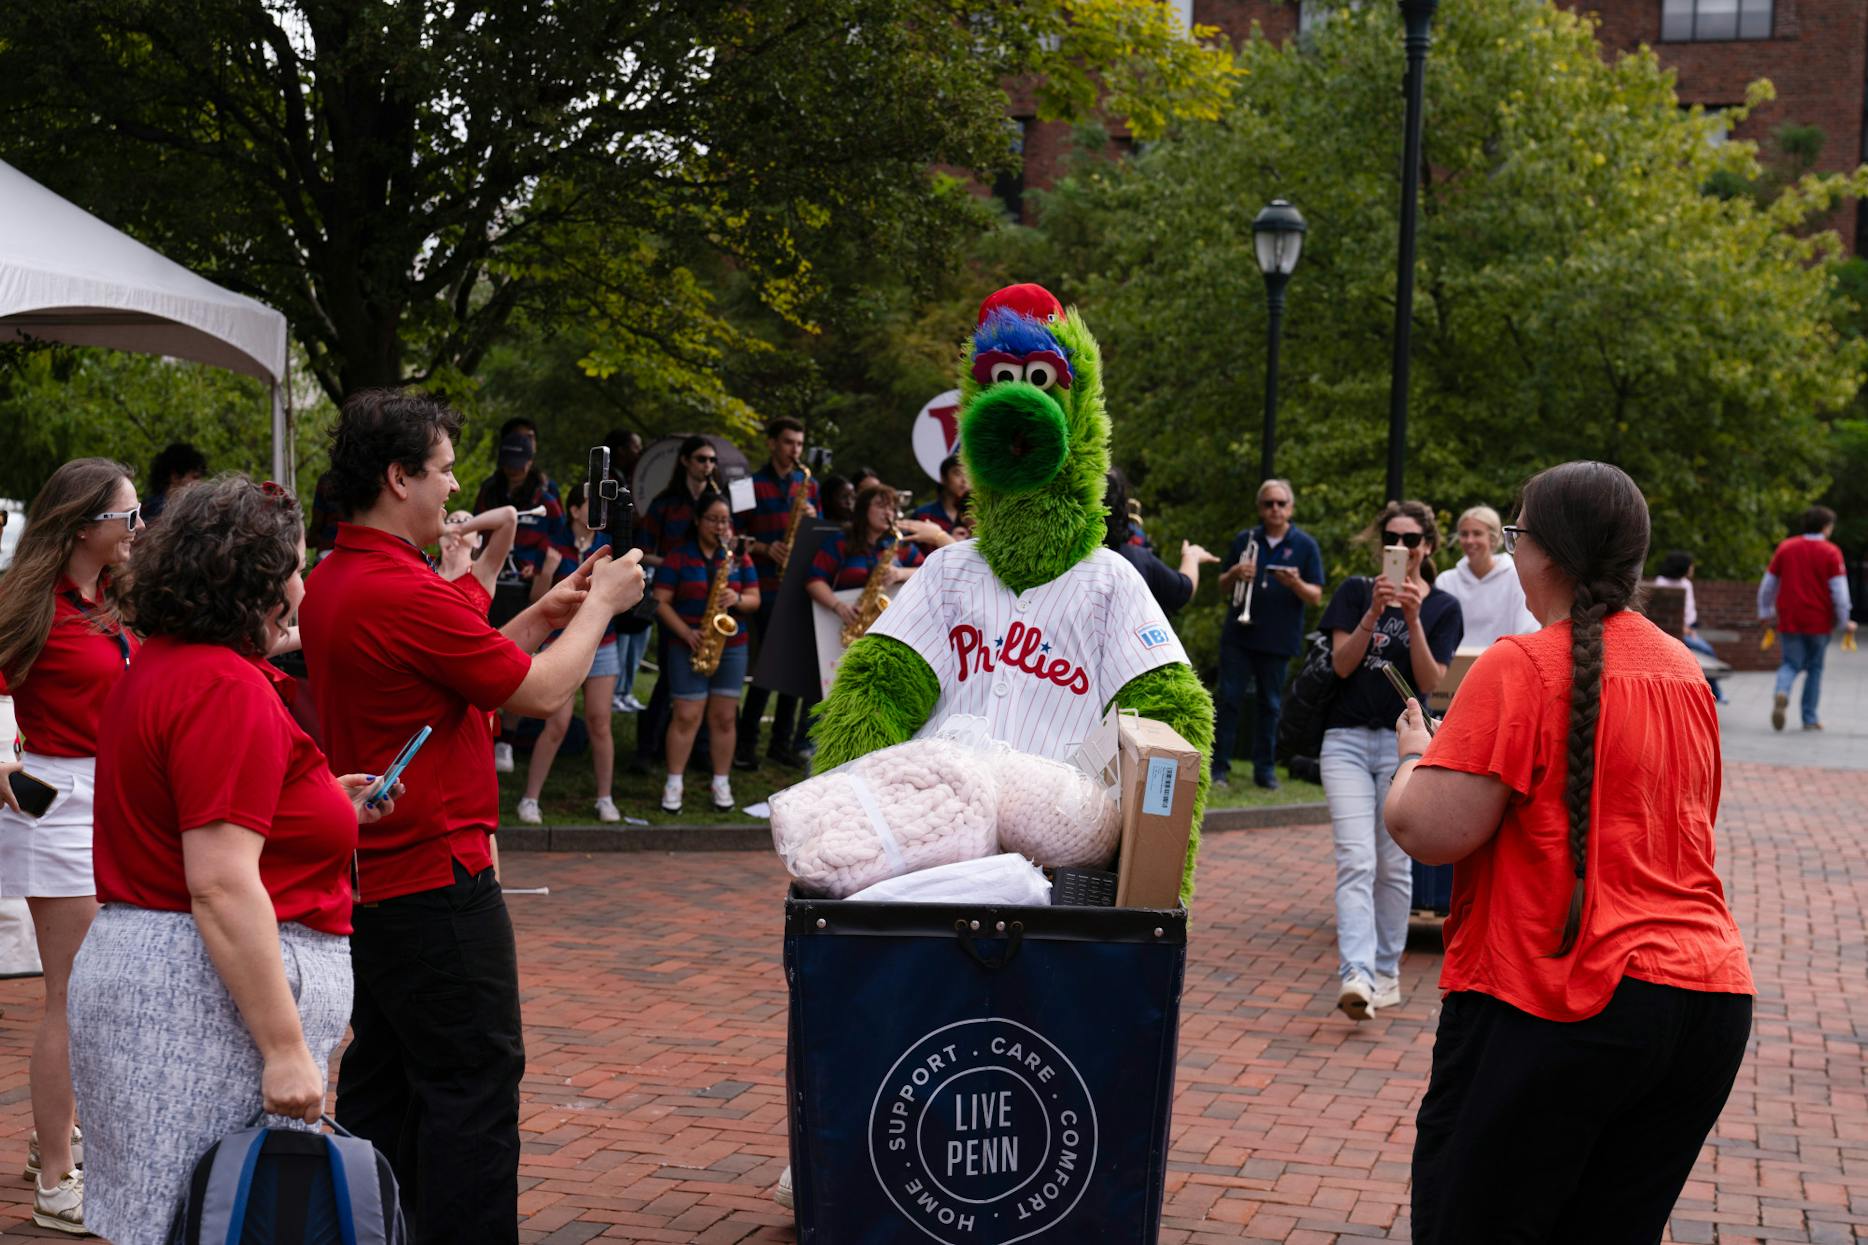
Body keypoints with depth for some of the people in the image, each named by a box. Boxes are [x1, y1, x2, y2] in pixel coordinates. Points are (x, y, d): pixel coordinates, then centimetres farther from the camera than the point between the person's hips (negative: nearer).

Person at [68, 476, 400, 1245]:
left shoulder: (158, 667, 14)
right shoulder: (229, 689, -18)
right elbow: (222, 886, -24)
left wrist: (323, 806, 22)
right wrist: (286, 1049, -23)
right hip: (205, 991, -10)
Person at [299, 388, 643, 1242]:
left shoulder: (327, 584, 9)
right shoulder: (403, 591, -22)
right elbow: (539, 692, -14)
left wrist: (543, 615, 14)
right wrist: (601, 605, 0)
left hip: (368, 876, 10)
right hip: (436, 877, -10)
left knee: (381, 1079, 18)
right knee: (474, 1083, -2)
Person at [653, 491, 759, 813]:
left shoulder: (739, 558, 8)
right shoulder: (678, 558, -2)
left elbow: (754, 600, 7)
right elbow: (661, 602, -5)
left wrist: (737, 599, -15)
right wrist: (686, 632, -17)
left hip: (731, 646, 3)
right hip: (688, 646, -3)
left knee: (724, 717, 3)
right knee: (687, 716, -5)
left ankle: (721, 783, 13)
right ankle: (674, 783, 4)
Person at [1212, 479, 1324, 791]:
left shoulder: (1305, 545, 3)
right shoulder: (1245, 540, 8)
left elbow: (1315, 596, -1)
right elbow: (1222, 588, 12)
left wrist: (1296, 583, -22)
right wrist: (1234, 575, -11)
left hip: (1278, 639, -1)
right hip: (1238, 635, 1)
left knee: (1270, 704, 6)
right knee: (1229, 699, -1)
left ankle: (1265, 768, 14)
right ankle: (1220, 767, 3)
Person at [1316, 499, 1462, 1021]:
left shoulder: (1443, 607, 5)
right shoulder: (1355, 592, 7)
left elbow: (1430, 682, -5)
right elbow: (1342, 664, -3)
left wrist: (1412, 619, -16)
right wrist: (1374, 613, -15)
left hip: (1405, 743, 0)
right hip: (1348, 738, 0)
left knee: (1393, 866, 7)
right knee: (1356, 860, -13)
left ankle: (1387, 971, 20)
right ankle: (1357, 975, -23)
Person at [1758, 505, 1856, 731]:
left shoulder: (1785, 548, 6)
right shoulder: (1830, 553, -5)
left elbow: (1768, 585, 11)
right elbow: (1839, 591, -8)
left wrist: (1765, 613, 22)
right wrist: (1844, 622, 1)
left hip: (1789, 621, 2)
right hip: (1819, 621, -2)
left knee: (1790, 664, 9)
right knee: (1815, 668, 12)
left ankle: (1781, 693, -23)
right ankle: (1810, 718, 14)